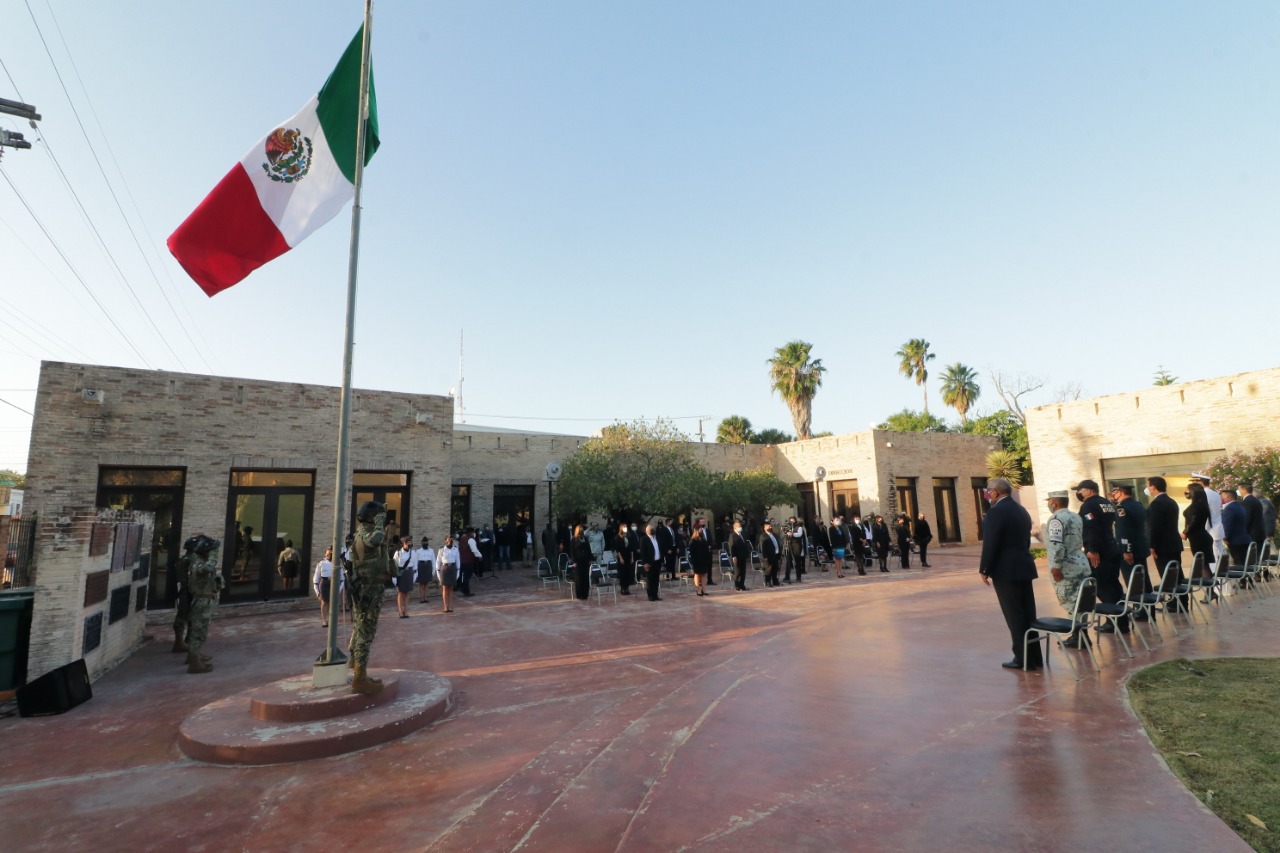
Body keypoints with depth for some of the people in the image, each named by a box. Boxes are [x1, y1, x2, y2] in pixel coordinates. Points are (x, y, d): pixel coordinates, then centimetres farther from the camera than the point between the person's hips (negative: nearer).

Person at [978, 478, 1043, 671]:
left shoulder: (996, 511, -15)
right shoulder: (1022, 510, 13)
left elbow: (990, 544, -17)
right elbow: (1026, 541, 17)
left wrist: (984, 570, -9)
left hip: (1006, 570, -9)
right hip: (1024, 567, 9)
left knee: (1014, 616, -1)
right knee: (1028, 614, 13)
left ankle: (1023, 659, 5)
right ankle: (1034, 657, 21)